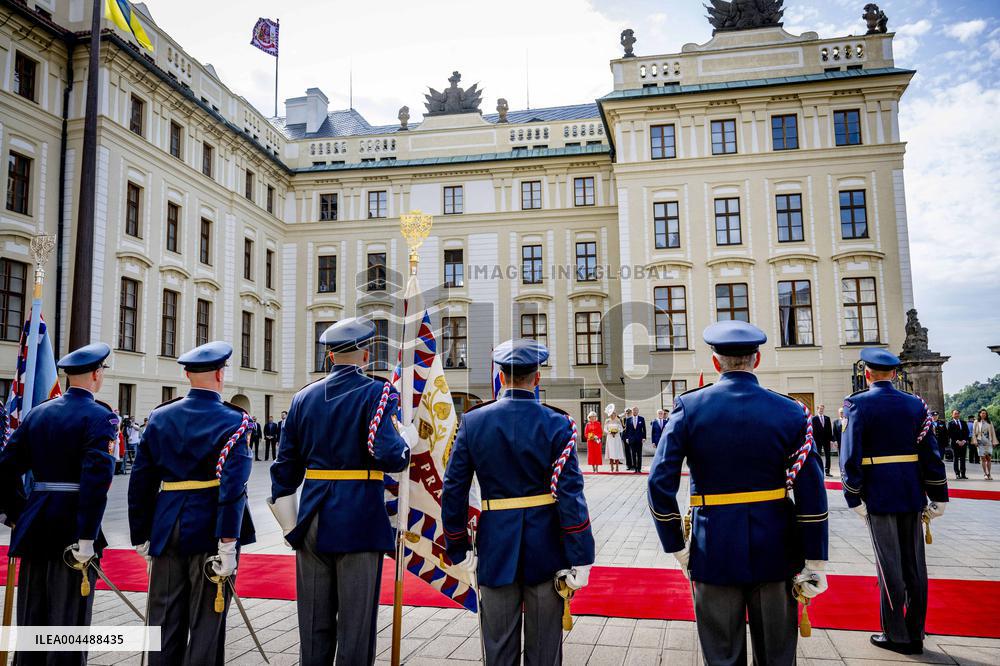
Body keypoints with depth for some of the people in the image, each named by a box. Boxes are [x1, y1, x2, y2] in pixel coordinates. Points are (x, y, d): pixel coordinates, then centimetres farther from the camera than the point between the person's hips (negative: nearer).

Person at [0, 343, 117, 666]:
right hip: (73, 525, -6)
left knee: (31, 611, 17)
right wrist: (87, 536, -20)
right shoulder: (101, 417, -11)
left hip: (36, 523, 6)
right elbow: (96, 478, -21)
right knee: (69, 615, 4)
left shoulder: (37, 412, 9)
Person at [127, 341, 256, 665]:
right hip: (209, 530, -4)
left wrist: (141, 537, 14)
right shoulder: (234, 421, -8)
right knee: (206, 623, 5)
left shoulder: (159, 417, 6)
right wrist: (228, 543, -17)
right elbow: (232, 486, -18)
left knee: (164, 622, 12)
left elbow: (140, 481, 7)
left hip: (168, 531, 4)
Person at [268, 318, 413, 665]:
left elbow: (284, 467, 8)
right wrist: (407, 440, 2)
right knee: (356, 622, 5)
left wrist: (291, 527, 13)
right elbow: (390, 457, -19)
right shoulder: (376, 393, -8)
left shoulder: (304, 397, 8)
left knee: (313, 623, 14)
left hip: (313, 520, 5)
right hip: (359, 519, -5)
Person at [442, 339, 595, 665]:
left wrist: (459, 549, 8)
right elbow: (571, 495, -12)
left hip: (495, 552, 1)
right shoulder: (556, 424, -9)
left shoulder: (472, 421, -4)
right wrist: (581, 559, -6)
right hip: (545, 551, -1)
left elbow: (453, 490, -2)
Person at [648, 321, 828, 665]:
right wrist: (814, 561, -1)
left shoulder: (688, 407, -7)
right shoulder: (790, 411, -5)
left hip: (714, 552, -1)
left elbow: (660, 483, -12)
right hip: (775, 552, 1)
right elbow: (812, 493, -8)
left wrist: (676, 547, -2)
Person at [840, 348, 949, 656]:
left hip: (878, 495, -4)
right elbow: (931, 454, 4)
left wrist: (855, 499, -7)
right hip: (912, 495, 4)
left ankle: (896, 636, 12)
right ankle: (915, 635, 20)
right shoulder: (915, 404, 5)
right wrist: (938, 498, 9)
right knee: (914, 565, 11)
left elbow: (850, 456, -12)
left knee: (890, 566, 3)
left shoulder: (857, 404, -8)